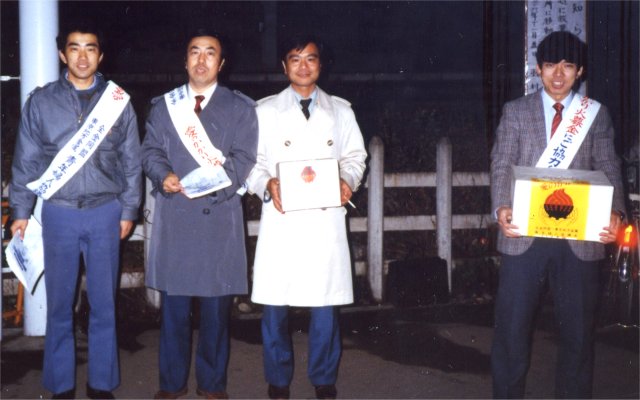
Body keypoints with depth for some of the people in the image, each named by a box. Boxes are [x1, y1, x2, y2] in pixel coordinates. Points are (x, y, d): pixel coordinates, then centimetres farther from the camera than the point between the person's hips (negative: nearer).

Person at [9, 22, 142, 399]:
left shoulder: (118, 100, 2)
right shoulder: (41, 101, 1)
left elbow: (131, 161, 6)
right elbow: (26, 160, 4)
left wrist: (128, 211, 3)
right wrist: (21, 211, 2)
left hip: (105, 213, 0)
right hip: (59, 214, 0)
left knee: (104, 304, 7)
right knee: (59, 304, 6)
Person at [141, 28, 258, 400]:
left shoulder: (241, 107, 9)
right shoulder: (164, 105, 15)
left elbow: (243, 158, -1)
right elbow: (151, 150, 8)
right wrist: (164, 175, -14)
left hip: (220, 214, -1)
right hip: (173, 216, 1)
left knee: (217, 304, 3)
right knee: (174, 303, 4)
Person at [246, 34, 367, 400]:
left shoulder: (341, 111, 14)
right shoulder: (266, 111, 10)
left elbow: (355, 156, 14)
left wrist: (348, 180, -7)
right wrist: (266, 184, -13)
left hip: (326, 219, 1)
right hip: (281, 218, -1)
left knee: (326, 304, 1)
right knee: (275, 304, 0)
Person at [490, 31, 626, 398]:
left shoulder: (597, 114, 8)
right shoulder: (516, 111, 8)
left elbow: (609, 170, 2)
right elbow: (502, 165, 0)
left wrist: (615, 212, -17)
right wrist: (502, 208, -19)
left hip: (579, 237, 1)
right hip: (525, 235, 0)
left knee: (578, 330, 8)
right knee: (512, 327, 3)